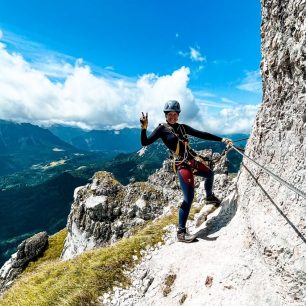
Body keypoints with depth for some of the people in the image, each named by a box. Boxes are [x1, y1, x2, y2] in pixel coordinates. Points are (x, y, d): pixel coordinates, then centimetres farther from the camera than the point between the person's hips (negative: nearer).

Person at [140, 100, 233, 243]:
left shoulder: (183, 127, 9)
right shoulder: (162, 128, -7)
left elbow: (201, 134, 9)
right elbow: (145, 142, -15)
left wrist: (221, 139, 6)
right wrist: (143, 128, -32)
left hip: (192, 161, 8)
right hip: (182, 165, -7)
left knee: (210, 174, 29)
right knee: (189, 197, -12)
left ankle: (209, 197, 57)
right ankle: (181, 232, 1)